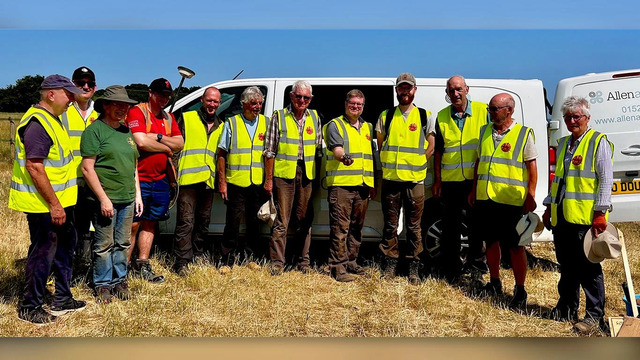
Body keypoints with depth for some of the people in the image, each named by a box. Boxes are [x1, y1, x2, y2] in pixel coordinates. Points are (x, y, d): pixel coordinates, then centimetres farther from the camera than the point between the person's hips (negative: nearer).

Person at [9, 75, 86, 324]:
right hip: (44, 204, -10)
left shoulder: (52, 119, 14)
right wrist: (54, 204, -23)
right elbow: (34, 167, -25)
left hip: (60, 200, 10)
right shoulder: (37, 123, -19)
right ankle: (30, 308, 16)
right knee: (43, 253, 0)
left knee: (64, 246, 18)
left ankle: (63, 300, 31)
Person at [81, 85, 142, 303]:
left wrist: (138, 194, 15)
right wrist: (103, 198, -15)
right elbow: (87, 169, -12)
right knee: (104, 245, 3)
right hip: (105, 199, -6)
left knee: (123, 243, 13)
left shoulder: (126, 131, 15)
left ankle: (120, 280, 26)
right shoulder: (94, 130, -7)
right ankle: (103, 285, 17)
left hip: (127, 199, 6)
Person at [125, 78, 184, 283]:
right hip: (138, 179, -7)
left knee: (150, 222, 12)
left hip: (160, 180, 7)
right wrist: (167, 148, -7)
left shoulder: (168, 118, 15)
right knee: (133, 224, -3)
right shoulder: (137, 112, -7)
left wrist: (158, 137, -12)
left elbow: (180, 143, 4)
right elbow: (141, 142, -21)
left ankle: (142, 265, 21)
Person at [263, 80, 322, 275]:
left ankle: (303, 261, 18)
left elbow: (319, 148, 16)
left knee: (305, 219, 8)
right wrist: (268, 179, -4)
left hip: (306, 174, 4)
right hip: (283, 173, -3)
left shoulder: (315, 117, 13)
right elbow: (270, 151, 1)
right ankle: (277, 262, 5)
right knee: (281, 220, -3)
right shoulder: (279, 117, 2)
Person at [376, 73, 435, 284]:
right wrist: (390, 165, 4)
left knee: (414, 226, 4)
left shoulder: (425, 116, 6)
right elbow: (380, 145, 13)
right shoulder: (386, 116, 9)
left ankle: (414, 267, 13)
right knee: (390, 225, 6)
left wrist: (415, 165, 0)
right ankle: (390, 263, 17)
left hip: (415, 180, -1)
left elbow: (430, 148, 7)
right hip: (390, 179, 1)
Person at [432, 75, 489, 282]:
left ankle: (475, 257, 35)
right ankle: (451, 268, 18)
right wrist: (437, 180, 4)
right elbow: (438, 151, 8)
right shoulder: (442, 117, 5)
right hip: (451, 180, 1)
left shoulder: (483, 111, 0)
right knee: (451, 226, 6)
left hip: (478, 179, 0)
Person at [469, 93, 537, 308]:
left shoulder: (524, 134, -4)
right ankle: (494, 283, 30)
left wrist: (530, 196, -11)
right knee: (491, 242, 15)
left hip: (511, 201, -5)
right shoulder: (485, 131, 12)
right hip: (485, 199, 5)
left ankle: (520, 291, 14)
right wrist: (474, 190, 16)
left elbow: (532, 167, -5)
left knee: (515, 247, 1)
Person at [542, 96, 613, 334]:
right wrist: (549, 207, 19)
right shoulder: (563, 144, 17)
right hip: (561, 217, 7)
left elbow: (606, 179, -9)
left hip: (585, 218, -7)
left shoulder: (599, 142, -3)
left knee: (589, 268, 1)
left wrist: (600, 212, -14)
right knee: (566, 267, 14)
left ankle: (594, 316, 11)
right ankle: (567, 309, 27)